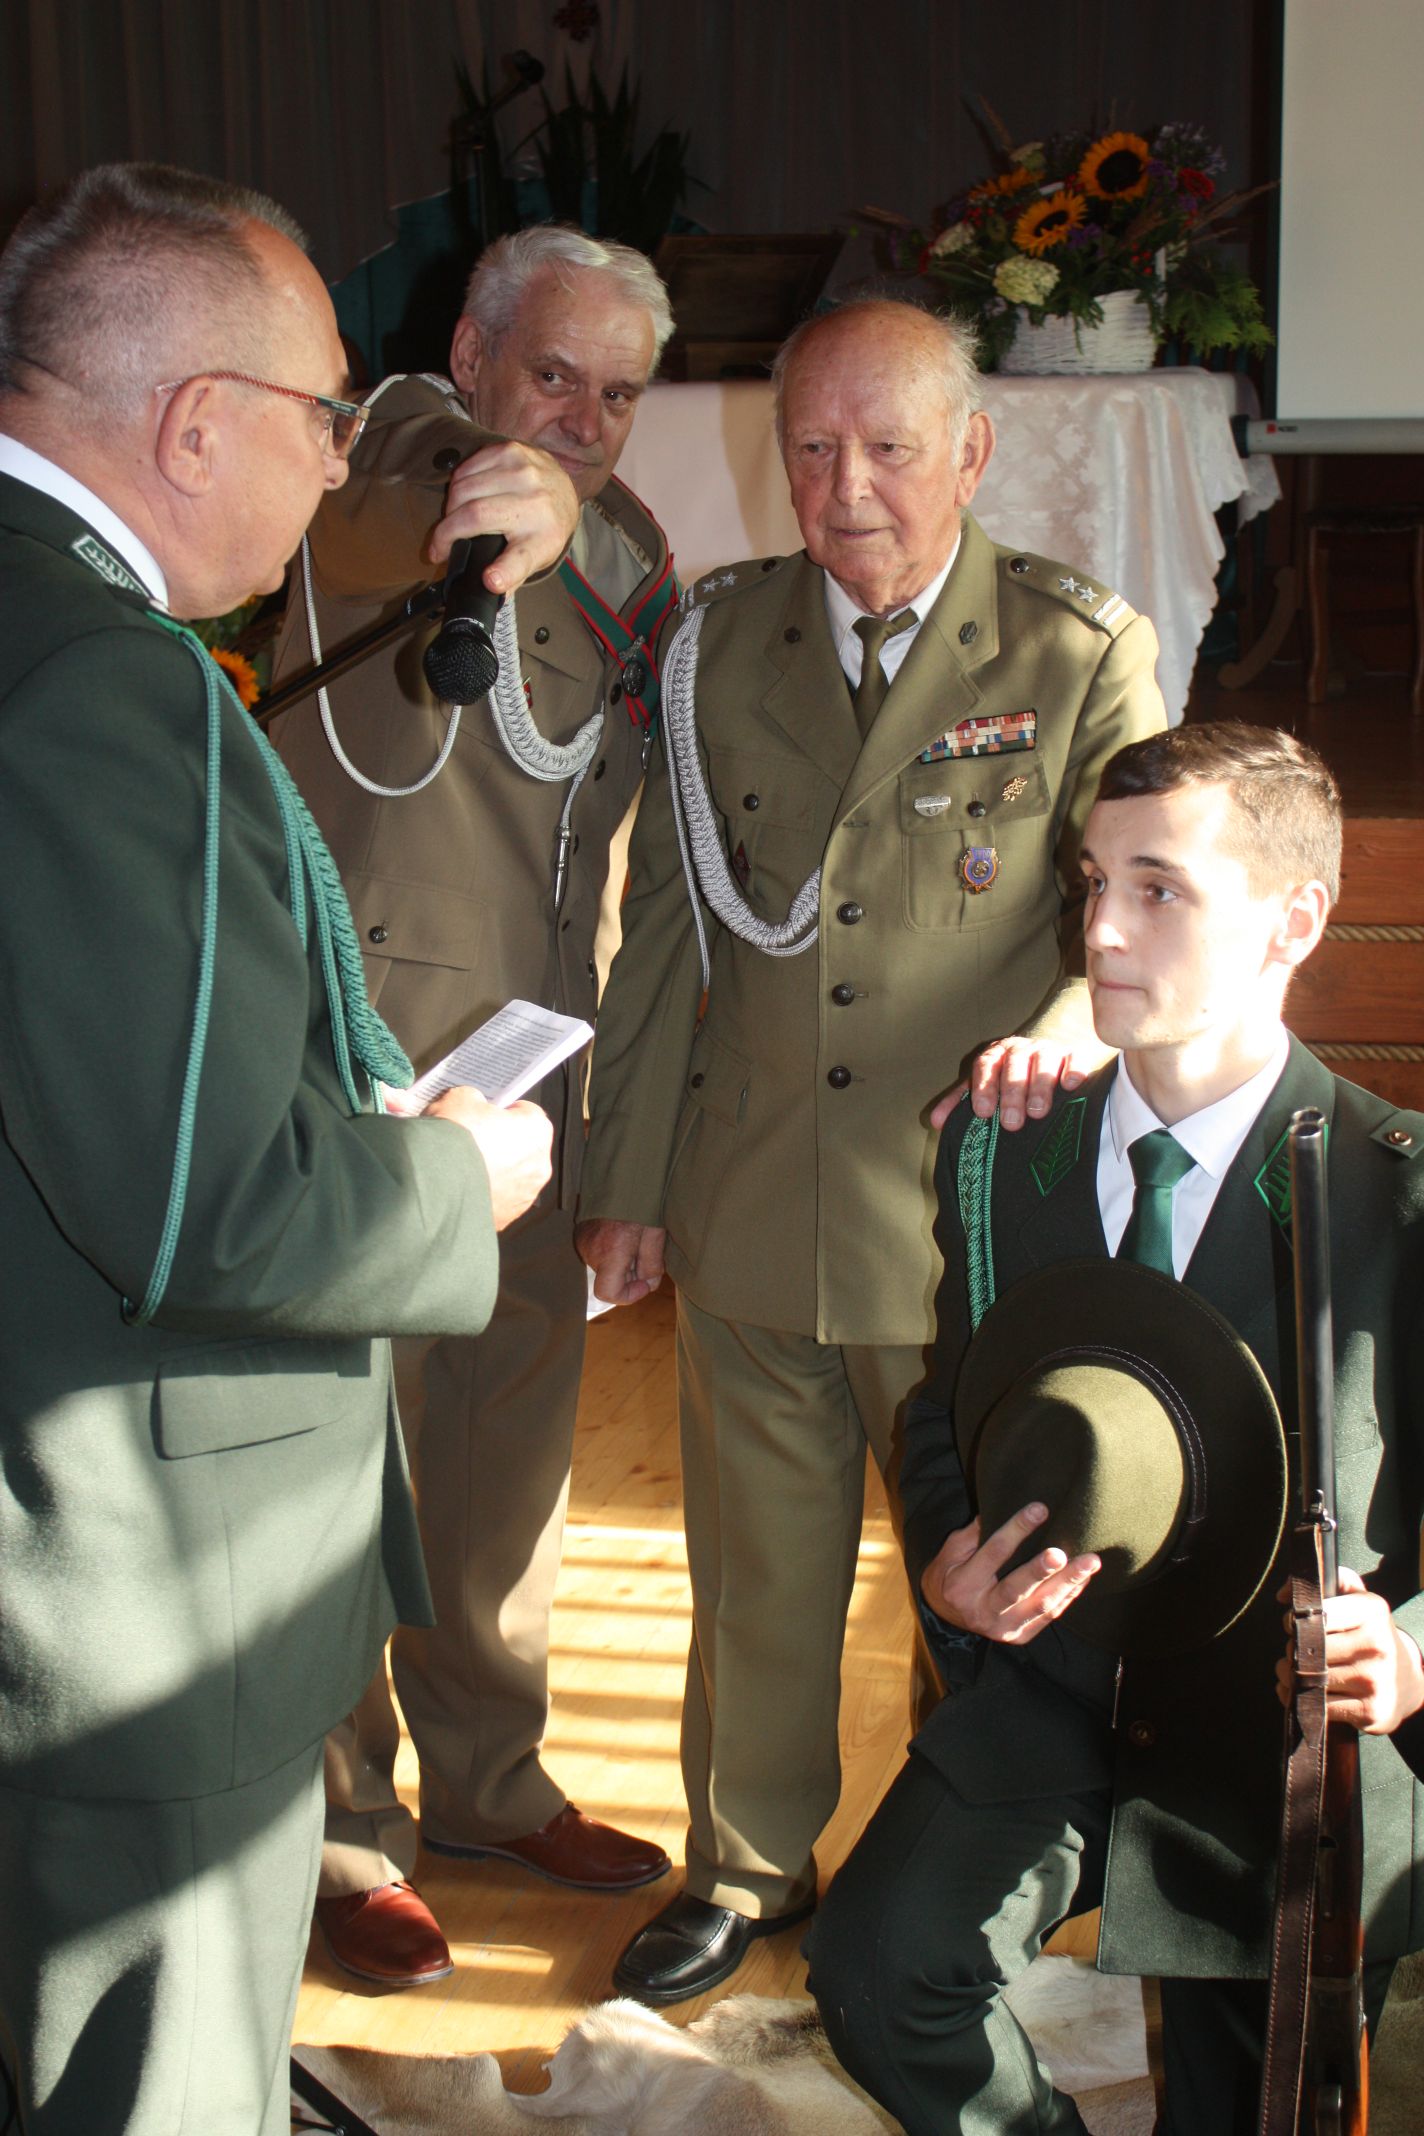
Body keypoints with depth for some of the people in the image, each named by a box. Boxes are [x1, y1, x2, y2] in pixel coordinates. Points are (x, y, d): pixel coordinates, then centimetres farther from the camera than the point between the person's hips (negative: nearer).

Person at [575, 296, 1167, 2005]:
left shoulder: (1081, 658, -4)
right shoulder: (723, 642, 5)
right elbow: (662, 924, 9)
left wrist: (1079, 1018, -26)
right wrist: (624, 1180, 8)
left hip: (976, 1223, -2)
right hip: (751, 1220, 3)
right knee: (755, 1574, 16)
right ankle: (747, 1867, 38)